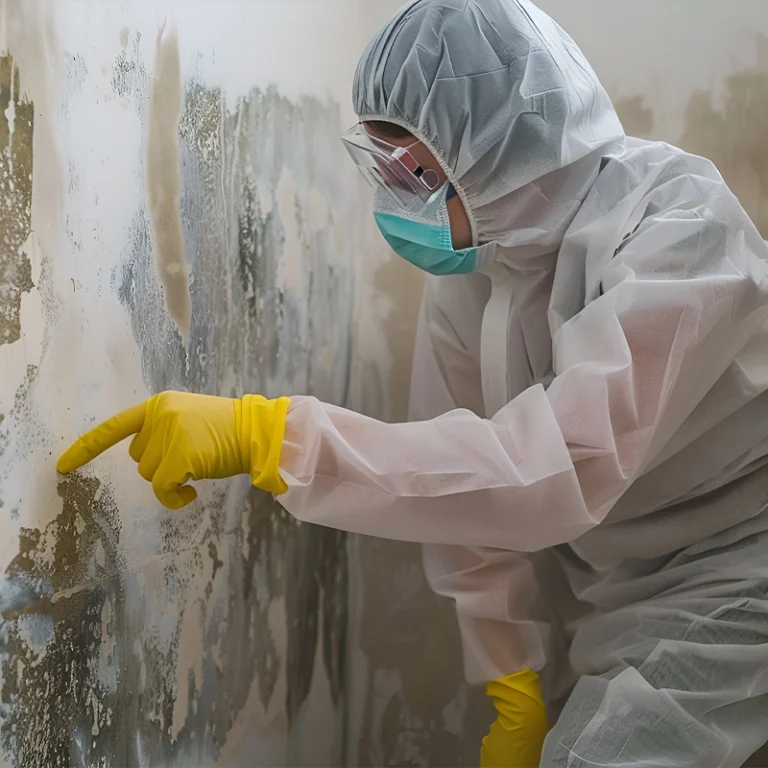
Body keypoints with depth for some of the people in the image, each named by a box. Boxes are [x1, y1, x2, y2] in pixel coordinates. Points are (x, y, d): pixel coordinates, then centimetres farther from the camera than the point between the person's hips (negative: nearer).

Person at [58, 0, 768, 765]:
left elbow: (551, 466, -40)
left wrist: (263, 434, -44)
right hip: (594, 582, 5)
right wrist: (514, 681, -7)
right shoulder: (466, 259, -8)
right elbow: (469, 480, -4)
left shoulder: (679, 225, -28)